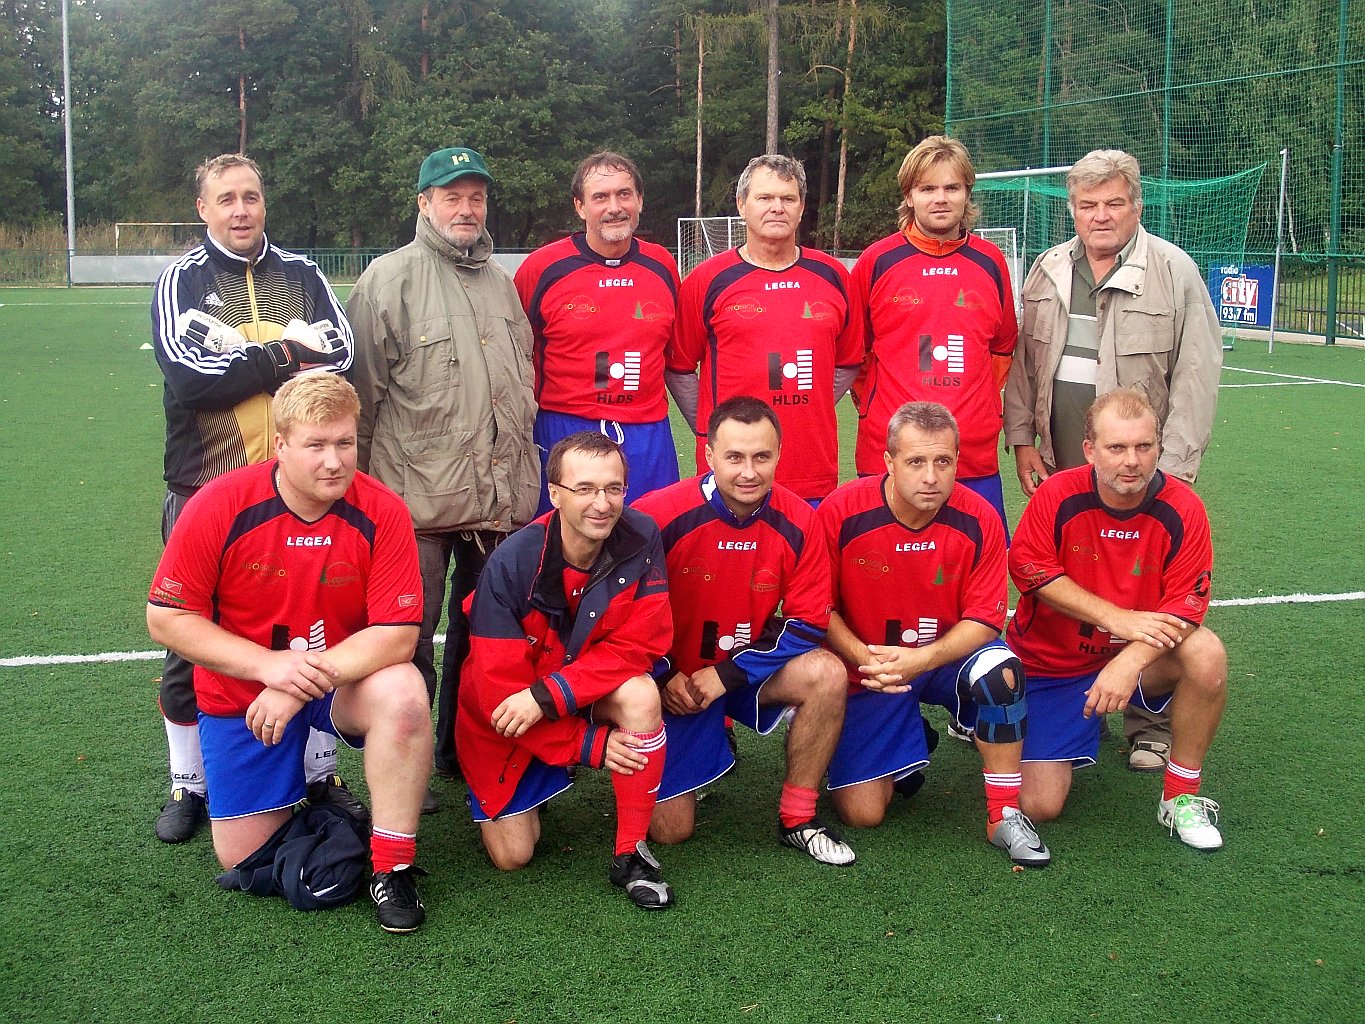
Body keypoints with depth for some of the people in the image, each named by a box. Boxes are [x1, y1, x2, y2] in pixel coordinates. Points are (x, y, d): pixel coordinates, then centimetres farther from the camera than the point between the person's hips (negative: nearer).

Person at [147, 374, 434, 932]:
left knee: (402, 692, -34)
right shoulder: (220, 506, -20)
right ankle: (300, 786, 36)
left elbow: (397, 634, -21)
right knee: (243, 859, 1)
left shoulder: (381, 512, -20)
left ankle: (393, 868, -17)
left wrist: (302, 685, -30)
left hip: (346, 680, 0)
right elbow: (166, 618, -14)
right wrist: (269, 664, -25)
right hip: (239, 692, 1)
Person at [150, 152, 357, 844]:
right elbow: (190, 375, -15)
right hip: (205, 491, -2)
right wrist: (283, 355, -11)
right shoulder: (181, 280, 2)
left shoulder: (302, 275, 10)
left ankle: (321, 773, 24)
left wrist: (240, 360, -14)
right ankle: (188, 786, 21)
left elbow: (341, 356, -6)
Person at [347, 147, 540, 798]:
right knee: (409, 639, -1)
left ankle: (465, 753, 29)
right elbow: (362, 391, -5)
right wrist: (365, 483, -6)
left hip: (501, 497, 6)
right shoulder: (389, 279, -3)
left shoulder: (501, 283, 16)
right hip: (417, 495, -6)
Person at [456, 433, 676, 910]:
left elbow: (636, 646, -20)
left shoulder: (641, 541, -20)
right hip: (508, 720, -1)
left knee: (641, 696, -32)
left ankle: (631, 853, -16)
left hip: (596, 695, 1)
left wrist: (547, 696, -32)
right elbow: (498, 686, -22)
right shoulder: (510, 565, -26)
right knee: (513, 855, -2)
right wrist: (591, 745, -25)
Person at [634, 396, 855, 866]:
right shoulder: (659, 514, -21)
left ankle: (798, 819, -10)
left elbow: (807, 623, -9)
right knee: (670, 830, -7)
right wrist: (663, 676, -17)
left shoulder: (798, 522, -13)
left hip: (749, 671, 2)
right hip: (671, 682, -2)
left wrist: (726, 675, -17)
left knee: (826, 673, -28)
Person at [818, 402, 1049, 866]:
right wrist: (863, 657, -24)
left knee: (1001, 670, -35)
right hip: (868, 671, 0)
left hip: (947, 658, 1)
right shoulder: (841, 513, -18)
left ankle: (1004, 816, -15)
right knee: (862, 814, -9)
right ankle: (909, 747, 27)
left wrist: (919, 660, -28)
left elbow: (985, 620, -13)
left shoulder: (979, 520, -16)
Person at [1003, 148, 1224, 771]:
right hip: (1059, 468, 4)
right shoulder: (1047, 272, 11)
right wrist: (1023, 439, 8)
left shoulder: (1175, 272, -3)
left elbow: (1196, 377, -6)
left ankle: (1149, 725, 9)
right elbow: (1023, 363, 16)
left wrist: (1171, 466, -10)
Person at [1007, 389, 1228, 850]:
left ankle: (1181, 797, -10)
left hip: (1136, 655, 2)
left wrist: (1130, 661, -35)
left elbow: (1185, 606, -18)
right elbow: (1029, 570, -14)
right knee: (1040, 806, -10)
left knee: (1206, 653, -31)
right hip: (1050, 663, -1)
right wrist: (1116, 618, -22)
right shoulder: (1058, 496, -17)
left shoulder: (1182, 509, -15)